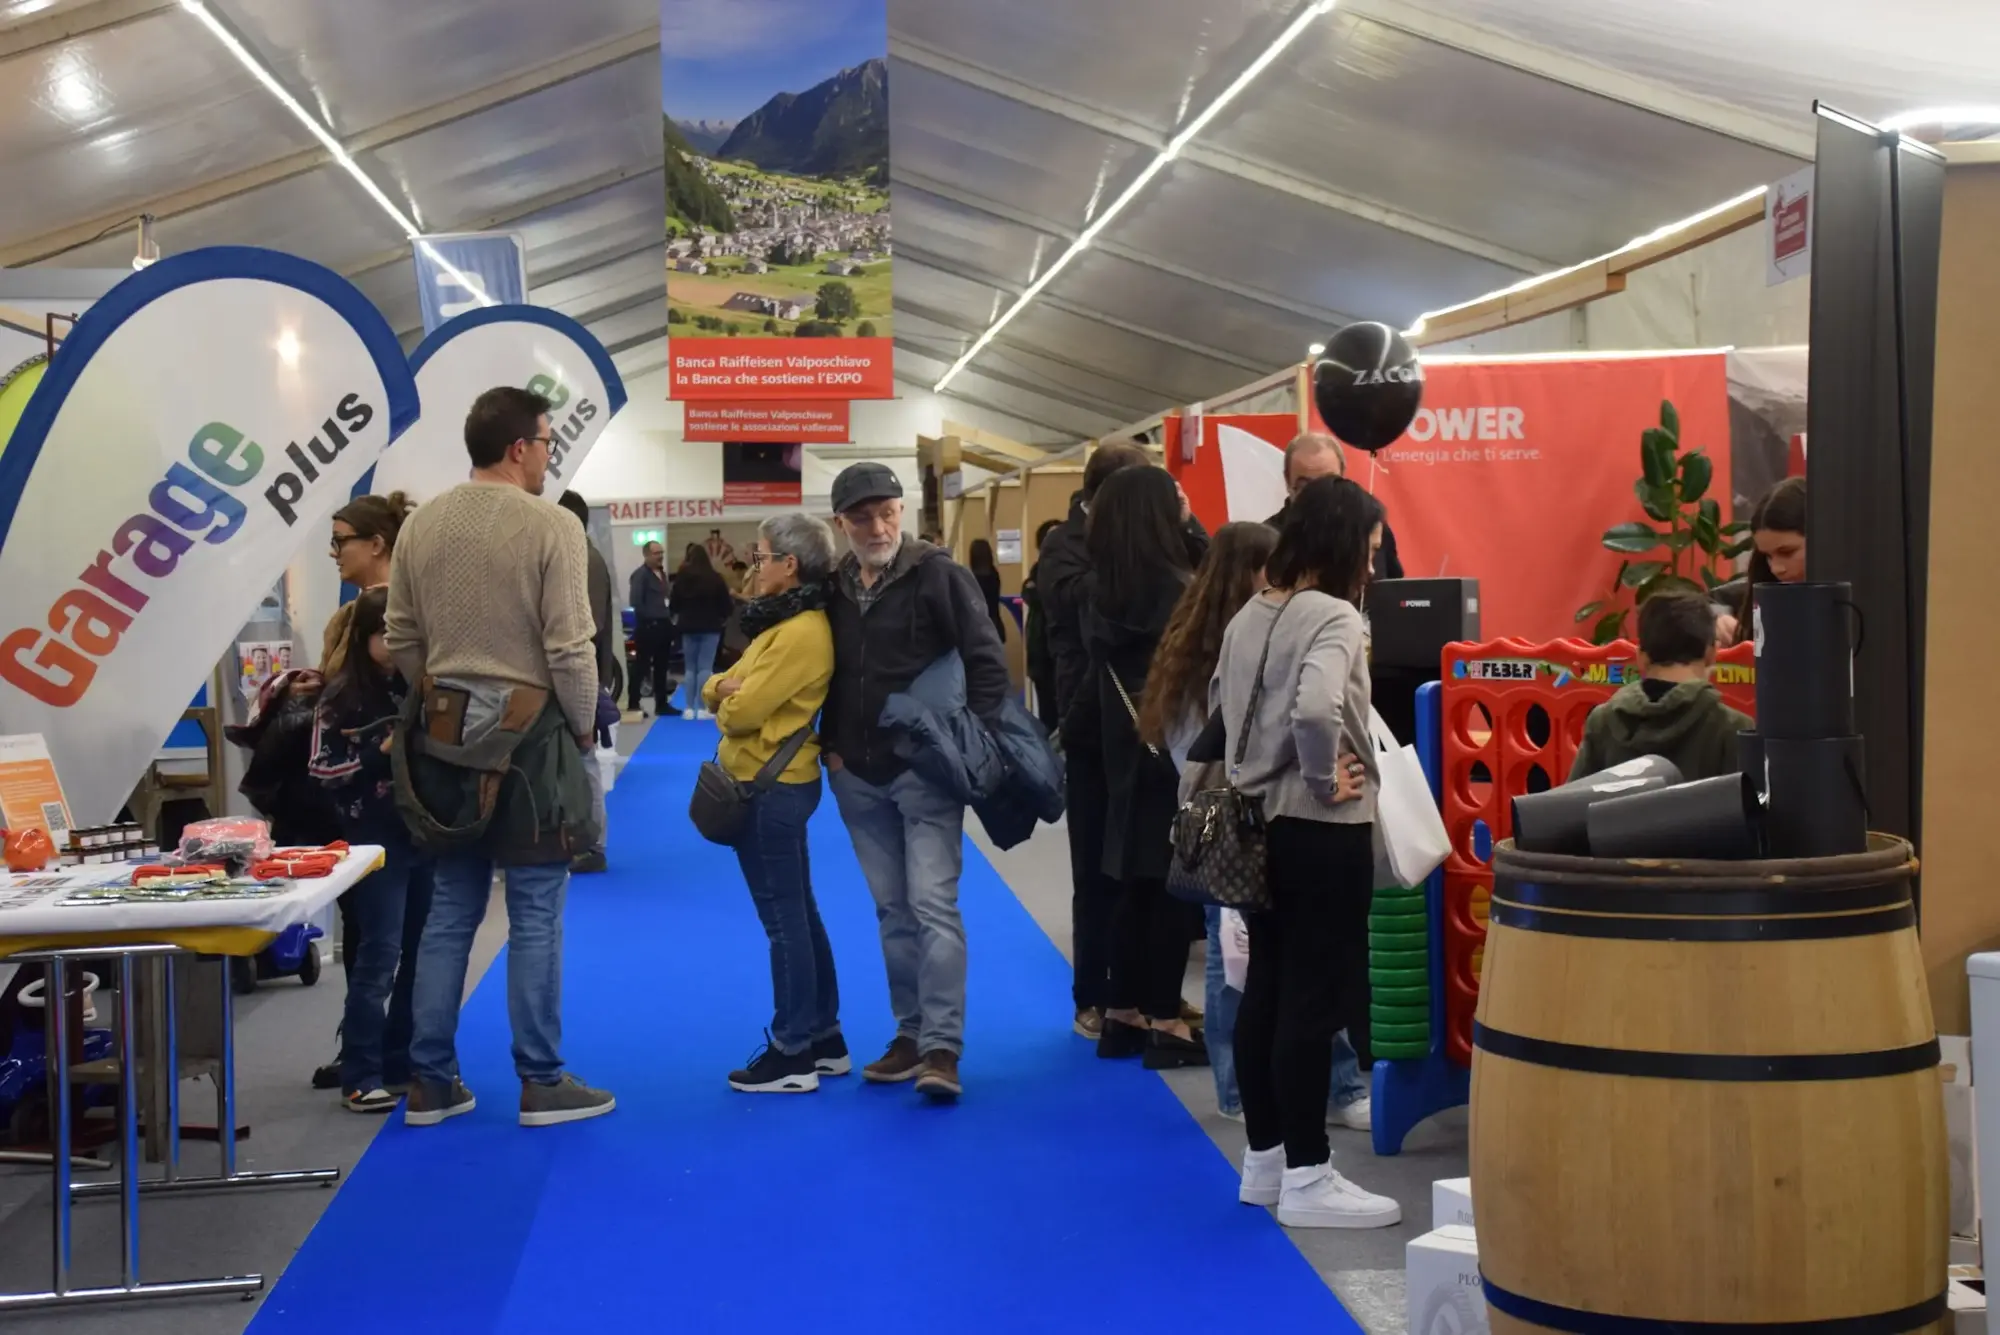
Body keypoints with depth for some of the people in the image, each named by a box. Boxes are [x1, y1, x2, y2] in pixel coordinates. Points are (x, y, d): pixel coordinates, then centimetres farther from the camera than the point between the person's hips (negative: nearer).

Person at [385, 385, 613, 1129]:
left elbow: (401, 642, 8)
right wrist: (583, 730, 1)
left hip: (446, 732, 6)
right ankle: (541, 1083, 9)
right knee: (535, 916, 3)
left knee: (450, 911, 13)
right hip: (529, 734, -6)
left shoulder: (420, 527, 5)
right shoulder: (551, 527, -13)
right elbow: (570, 650, -13)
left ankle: (431, 1082, 17)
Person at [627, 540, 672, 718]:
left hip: (663, 625, 8)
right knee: (641, 665, -5)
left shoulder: (662, 573, 16)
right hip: (647, 626, -8)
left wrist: (669, 616, 9)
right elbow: (636, 601, -18)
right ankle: (633, 704, -1)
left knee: (662, 666, 12)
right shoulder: (640, 574, -10)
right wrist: (648, 618, -13)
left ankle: (661, 704, 18)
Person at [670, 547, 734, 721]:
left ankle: (690, 708, 7)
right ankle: (702, 708, -6)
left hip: (689, 627, 2)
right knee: (705, 667, -2)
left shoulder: (681, 577, -3)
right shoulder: (714, 577, -8)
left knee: (691, 667, 10)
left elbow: (673, 604, 1)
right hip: (710, 627, -2)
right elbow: (726, 603, -5)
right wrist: (724, 616, 16)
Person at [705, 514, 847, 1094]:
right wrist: (724, 686, -8)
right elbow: (722, 689, 14)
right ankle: (823, 1038, 24)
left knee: (783, 919, -3)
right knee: (799, 913, 15)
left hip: (771, 787, -10)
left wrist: (728, 703, 0)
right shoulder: (783, 620, 13)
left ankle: (793, 1055, 4)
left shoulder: (801, 632, -19)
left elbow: (742, 713, -22)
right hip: (776, 784, 10)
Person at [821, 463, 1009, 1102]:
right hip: (858, 778, 6)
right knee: (892, 912, 12)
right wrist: (831, 745, 9)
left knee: (933, 908, -9)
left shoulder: (938, 574, -9)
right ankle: (910, 1033, 21)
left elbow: (987, 662, -12)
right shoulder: (835, 586, 8)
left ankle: (941, 1046, -7)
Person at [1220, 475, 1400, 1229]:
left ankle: (1264, 1159, 23)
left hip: (1261, 821, 9)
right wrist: (1326, 780, -18)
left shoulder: (1250, 614, 8)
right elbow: (1315, 710, -33)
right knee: (1314, 1002, -2)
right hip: (1321, 832, -8)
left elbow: (1220, 700, 19)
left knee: (1265, 991, 14)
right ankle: (1307, 1179, 4)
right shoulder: (1333, 615, -17)